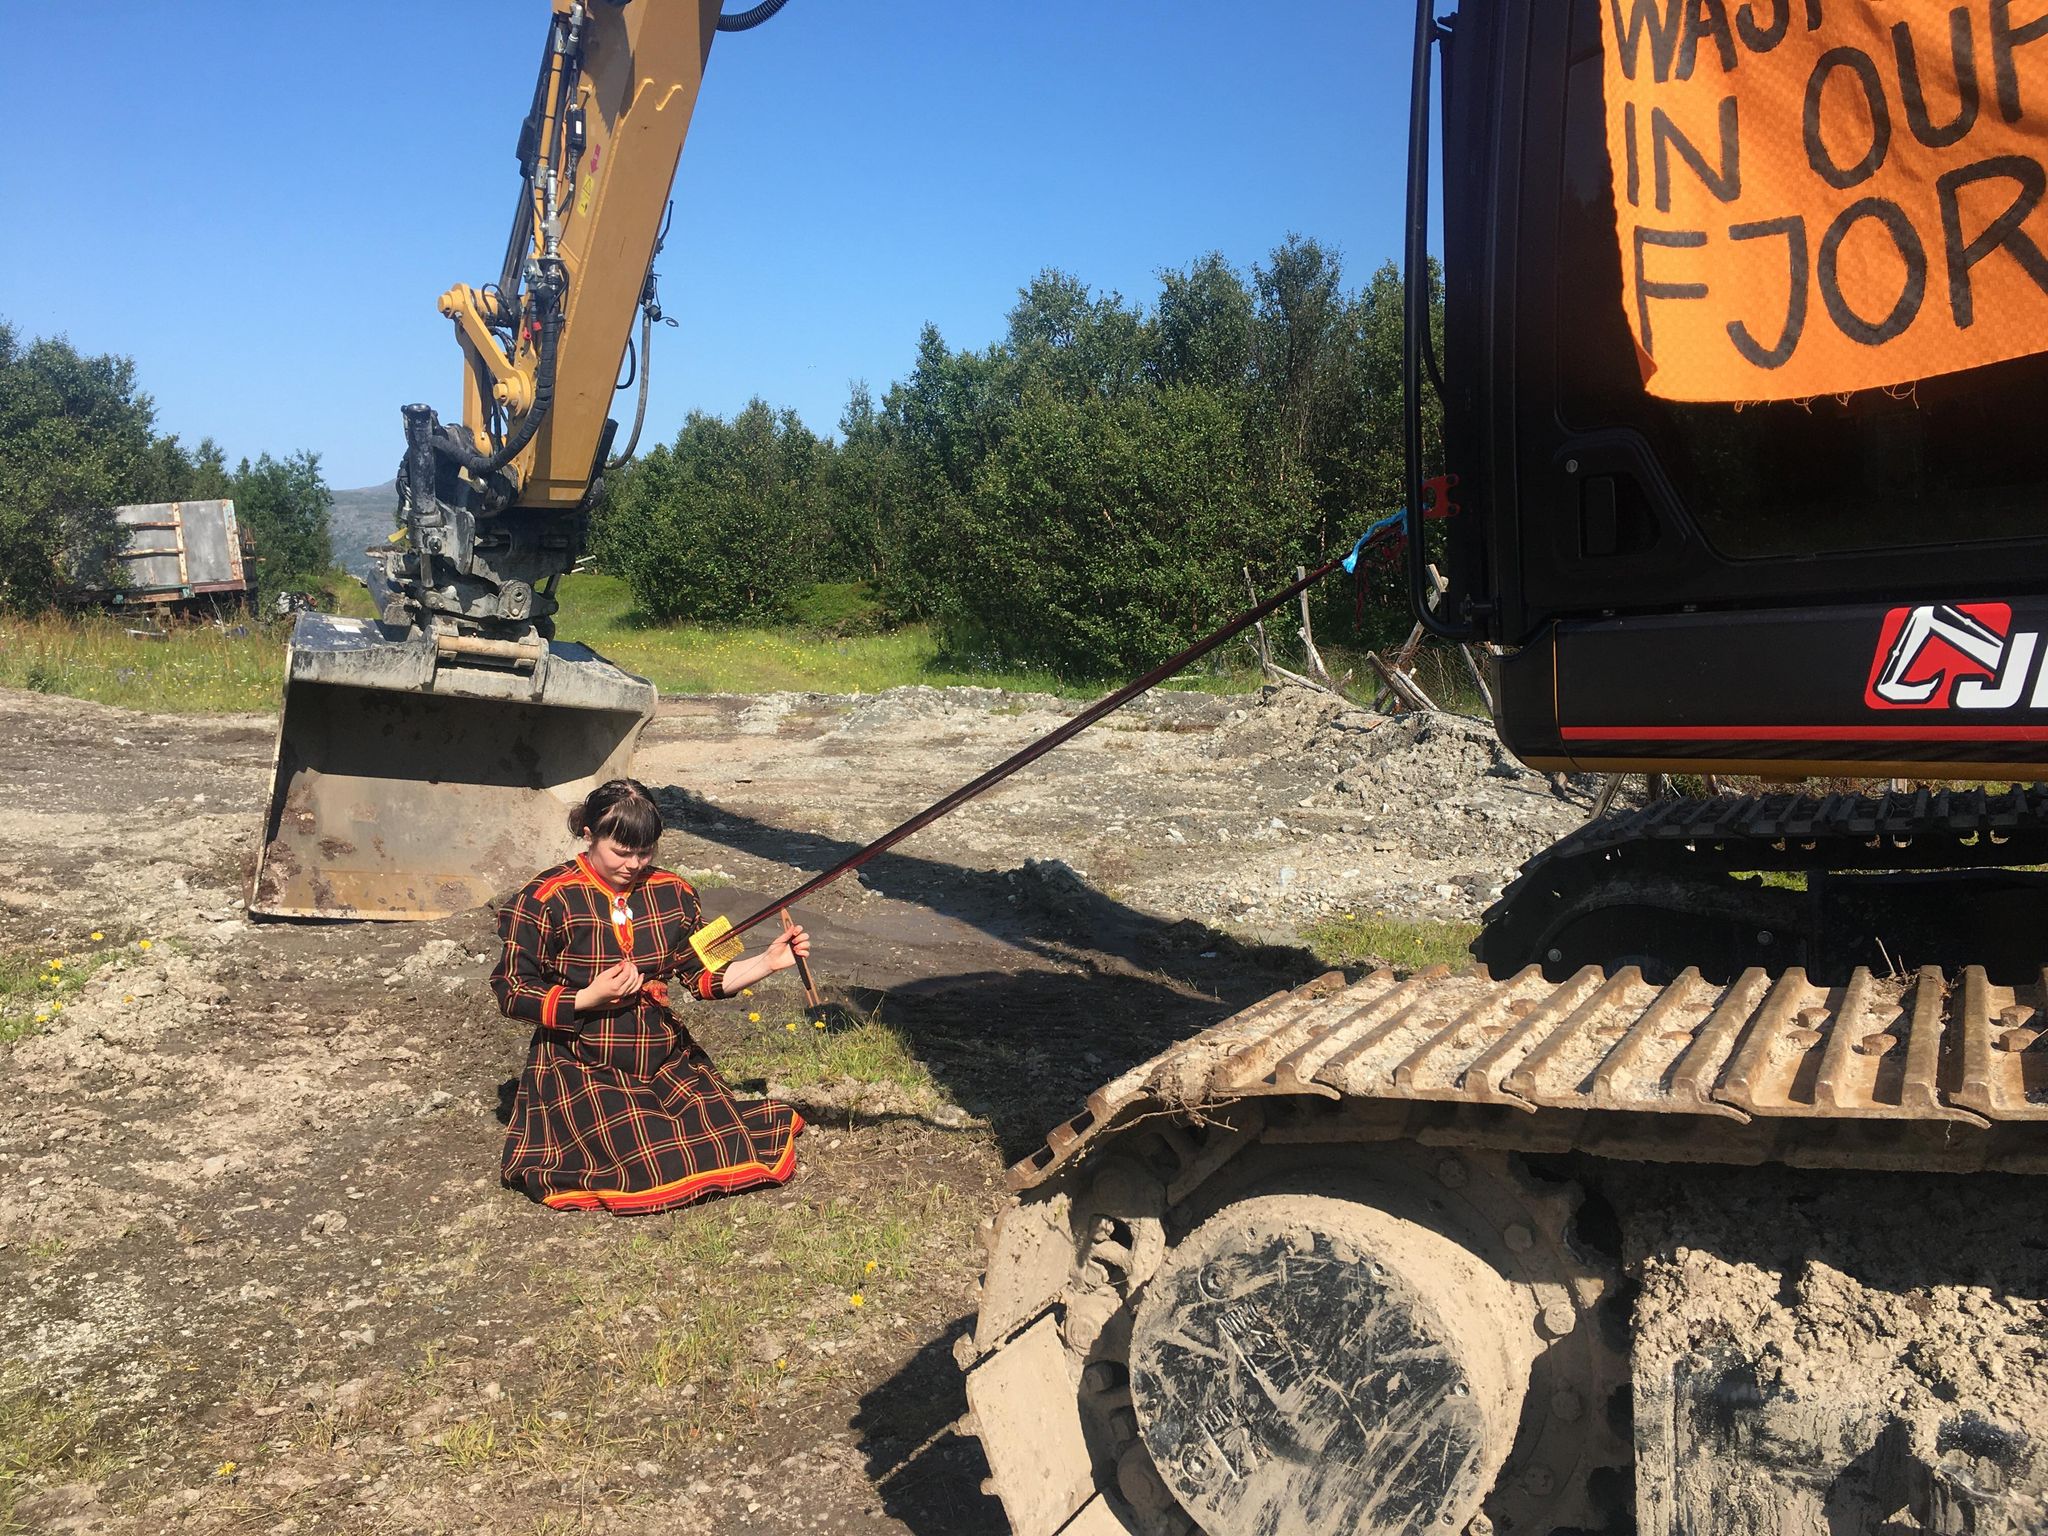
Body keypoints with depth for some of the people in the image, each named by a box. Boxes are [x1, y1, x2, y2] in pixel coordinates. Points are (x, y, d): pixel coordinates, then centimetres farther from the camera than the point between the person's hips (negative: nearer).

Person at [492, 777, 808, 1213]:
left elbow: (705, 976, 7)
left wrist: (769, 961, -8)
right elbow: (511, 993, -6)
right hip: (580, 1070, -4)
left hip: (666, 1061, 5)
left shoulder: (671, 893, 5)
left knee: (738, 1149, -12)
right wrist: (588, 999, -18)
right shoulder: (549, 898, -8)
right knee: (651, 1168, -24)